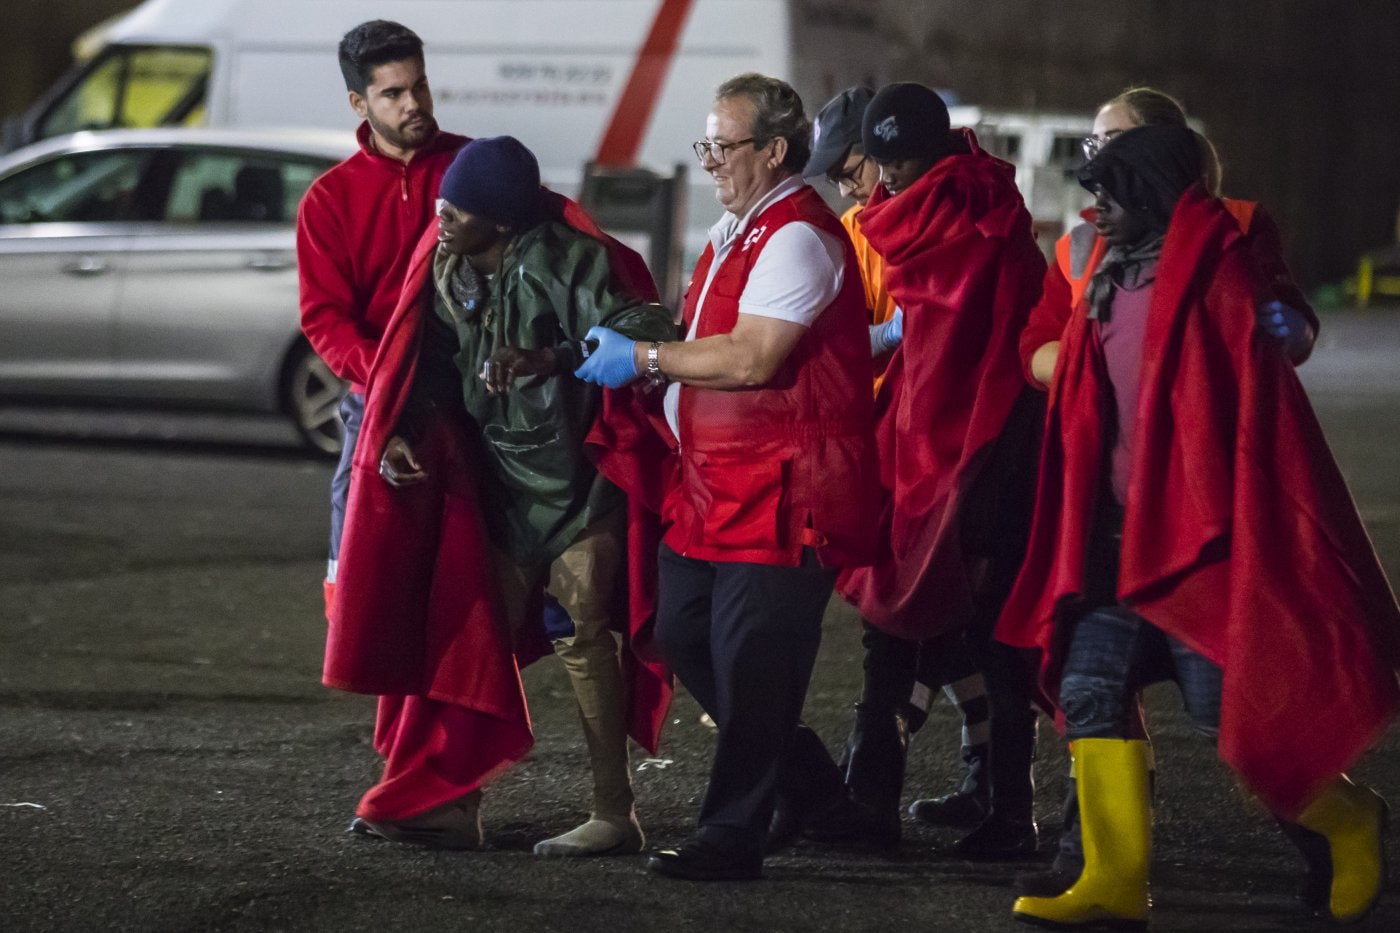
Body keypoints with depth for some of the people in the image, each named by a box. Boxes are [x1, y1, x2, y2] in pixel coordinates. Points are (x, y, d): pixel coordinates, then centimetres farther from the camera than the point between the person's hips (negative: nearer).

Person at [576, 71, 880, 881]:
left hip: (780, 490, -10)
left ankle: (733, 838, 0)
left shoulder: (797, 238, -15)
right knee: (684, 637, 14)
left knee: (750, 668, -7)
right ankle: (802, 777, 27)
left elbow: (750, 358, -23)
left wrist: (643, 359, -15)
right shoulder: (736, 231, 17)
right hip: (715, 481, 10)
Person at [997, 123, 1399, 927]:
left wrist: (1222, 522, -17)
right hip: (1121, 527, 8)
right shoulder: (1115, 283, 11)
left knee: (1225, 705, -5)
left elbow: (1255, 406, -13)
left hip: (1200, 530, -8)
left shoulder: (1215, 279, -11)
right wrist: (1082, 535, 15)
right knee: (1089, 690, -2)